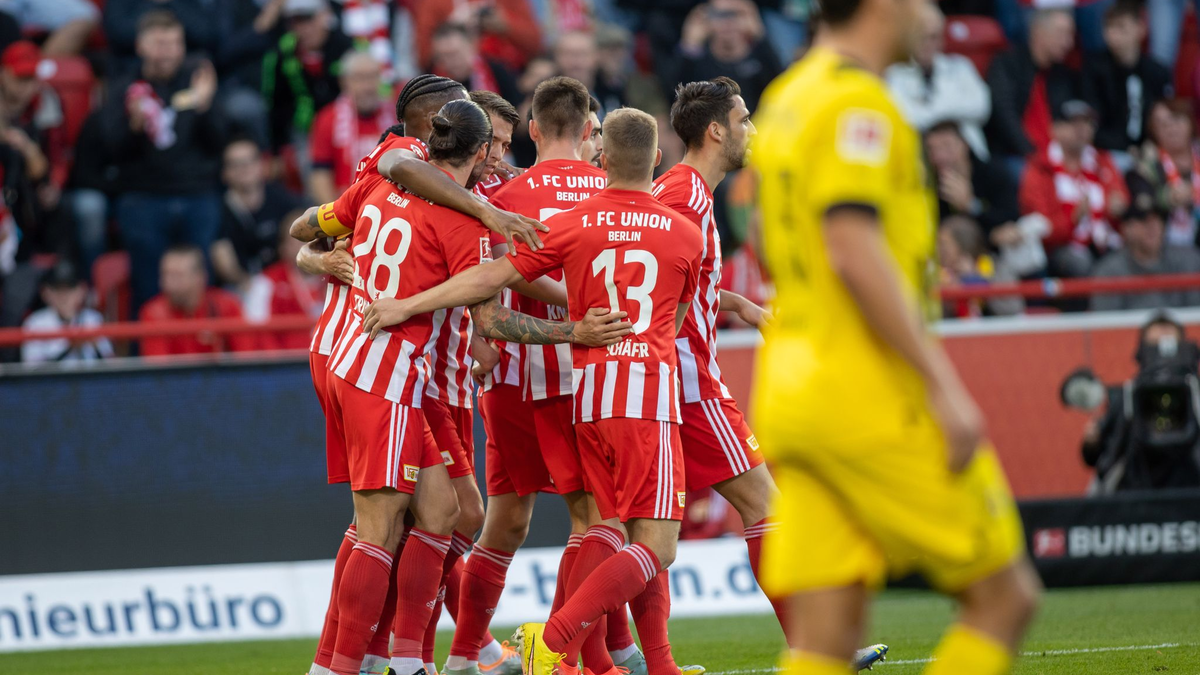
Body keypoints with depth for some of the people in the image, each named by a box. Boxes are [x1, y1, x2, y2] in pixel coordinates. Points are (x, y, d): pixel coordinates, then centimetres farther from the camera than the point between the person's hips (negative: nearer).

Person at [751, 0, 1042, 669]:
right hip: (870, 393, -9)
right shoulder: (857, 103, -12)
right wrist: (941, 384, -20)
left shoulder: (786, 97, 18)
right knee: (1005, 597, 1)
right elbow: (855, 252, -21)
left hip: (789, 389, 9)